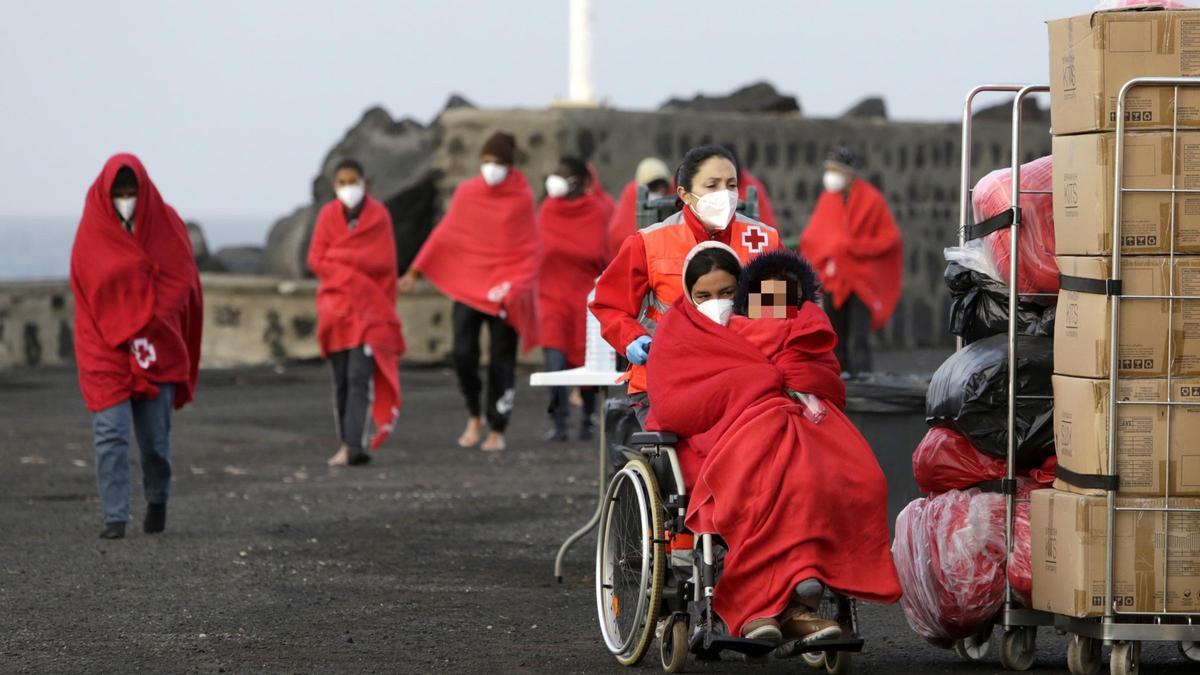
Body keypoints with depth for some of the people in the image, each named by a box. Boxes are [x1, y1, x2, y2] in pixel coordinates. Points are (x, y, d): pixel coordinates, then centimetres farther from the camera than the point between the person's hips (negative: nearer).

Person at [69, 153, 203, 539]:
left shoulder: (165, 223, 2)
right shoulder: (92, 231, -1)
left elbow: (182, 280, 4)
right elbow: (87, 291, 2)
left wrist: (150, 321, -4)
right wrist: (119, 333, -5)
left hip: (159, 348, 1)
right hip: (105, 350, -1)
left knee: (155, 435, 5)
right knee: (110, 434, -11)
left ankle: (157, 501, 30)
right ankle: (114, 518, -10)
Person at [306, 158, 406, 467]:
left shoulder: (379, 215, 1)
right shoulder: (328, 215, 6)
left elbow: (383, 261, -2)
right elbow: (316, 260, 1)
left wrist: (339, 257, -5)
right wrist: (354, 271, -9)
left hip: (370, 306, -3)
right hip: (335, 304, 3)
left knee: (360, 377, -14)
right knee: (342, 380, 4)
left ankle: (356, 445, -22)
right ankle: (347, 444, 11)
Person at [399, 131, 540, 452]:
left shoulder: (522, 199, -2)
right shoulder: (466, 194, 3)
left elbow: (531, 251, -1)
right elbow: (444, 235, 7)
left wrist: (515, 286, -12)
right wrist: (414, 272, 5)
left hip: (504, 291, -2)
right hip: (467, 286, 2)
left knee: (501, 361, 0)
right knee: (463, 354, -9)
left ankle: (497, 430, 11)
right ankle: (474, 416, 13)